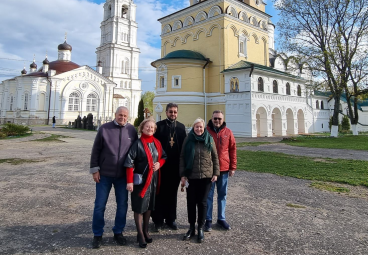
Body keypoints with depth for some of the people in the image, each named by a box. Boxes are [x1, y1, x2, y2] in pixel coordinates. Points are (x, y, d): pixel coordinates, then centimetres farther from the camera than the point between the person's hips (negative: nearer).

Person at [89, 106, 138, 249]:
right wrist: (94, 169, -5)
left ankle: (118, 232, 29)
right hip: (104, 174, -1)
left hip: (123, 175, 2)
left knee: (122, 205, 10)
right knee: (100, 205, 6)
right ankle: (97, 235, 23)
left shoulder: (132, 130, 0)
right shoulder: (104, 129, -4)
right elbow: (96, 150, -2)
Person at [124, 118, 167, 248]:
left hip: (154, 179, 6)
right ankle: (140, 234, 16)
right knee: (139, 207, 3)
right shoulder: (138, 144, -12)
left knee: (149, 206, 15)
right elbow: (129, 162, -15)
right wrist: (129, 181, -19)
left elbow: (163, 157, 16)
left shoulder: (157, 143, 5)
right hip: (141, 179, -5)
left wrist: (159, 163, -7)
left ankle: (146, 231, 30)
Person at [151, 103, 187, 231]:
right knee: (160, 193, 5)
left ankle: (171, 219, 26)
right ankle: (158, 220, 18)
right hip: (161, 165, -3)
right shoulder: (159, 125, -2)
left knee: (172, 193, 13)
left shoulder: (181, 127, 8)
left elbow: (184, 145, 8)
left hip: (175, 166, 3)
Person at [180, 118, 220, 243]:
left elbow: (215, 157, 5)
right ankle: (191, 227, 25)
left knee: (202, 202, 7)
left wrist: (216, 173, -1)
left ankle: (200, 228, 22)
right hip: (191, 176, 1)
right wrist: (183, 174, -4)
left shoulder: (209, 139, 1)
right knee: (191, 202, 8)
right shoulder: (188, 140, 0)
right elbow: (182, 157, 2)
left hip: (206, 176, 0)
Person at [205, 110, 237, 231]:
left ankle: (221, 219, 27)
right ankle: (208, 220, 17)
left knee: (222, 195, 13)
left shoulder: (228, 132, 2)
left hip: (224, 169, 2)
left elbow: (232, 150, 5)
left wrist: (232, 167, 3)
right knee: (208, 195, 5)